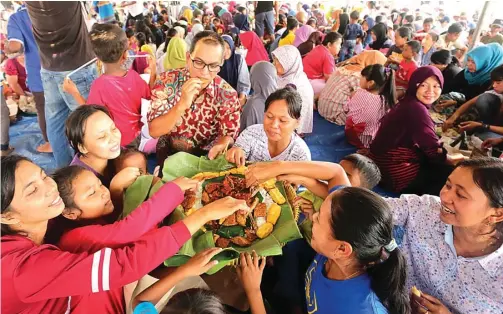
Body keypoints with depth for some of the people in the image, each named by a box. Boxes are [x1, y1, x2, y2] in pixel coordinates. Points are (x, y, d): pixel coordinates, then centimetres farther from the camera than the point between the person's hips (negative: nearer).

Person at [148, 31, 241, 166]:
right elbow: (154, 131, -16)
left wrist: (220, 146, -29)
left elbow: (228, 134, -5)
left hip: (208, 155, 2)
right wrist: (182, 105, -32)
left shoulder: (227, 94, -13)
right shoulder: (167, 81, -13)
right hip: (170, 153, -1)